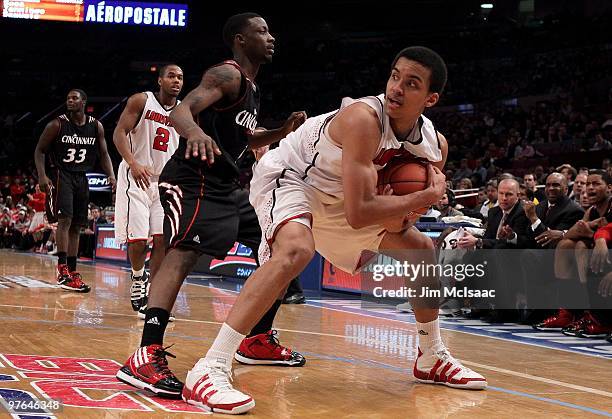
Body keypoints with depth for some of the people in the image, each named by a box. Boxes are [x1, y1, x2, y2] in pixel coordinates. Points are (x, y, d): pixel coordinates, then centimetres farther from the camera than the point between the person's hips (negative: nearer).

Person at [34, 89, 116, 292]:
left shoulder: (96, 126, 2)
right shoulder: (57, 125, -9)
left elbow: (103, 154, 9)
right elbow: (39, 150, -4)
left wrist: (111, 176, -6)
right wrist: (42, 175, -17)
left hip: (81, 178, 5)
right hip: (60, 175, -5)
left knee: (76, 226, 7)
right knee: (65, 218, -20)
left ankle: (72, 272, 12)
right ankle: (62, 267, -20)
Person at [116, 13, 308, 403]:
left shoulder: (252, 88, 18)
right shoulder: (227, 75, -11)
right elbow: (181, 110, -28)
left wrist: (284, 131, 16)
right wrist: (194, 131, -52)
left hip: (227, 185, 10)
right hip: (194, 181, -10)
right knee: (184, 252, -28)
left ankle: (258, 340, 22)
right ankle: (147, 357, -38)